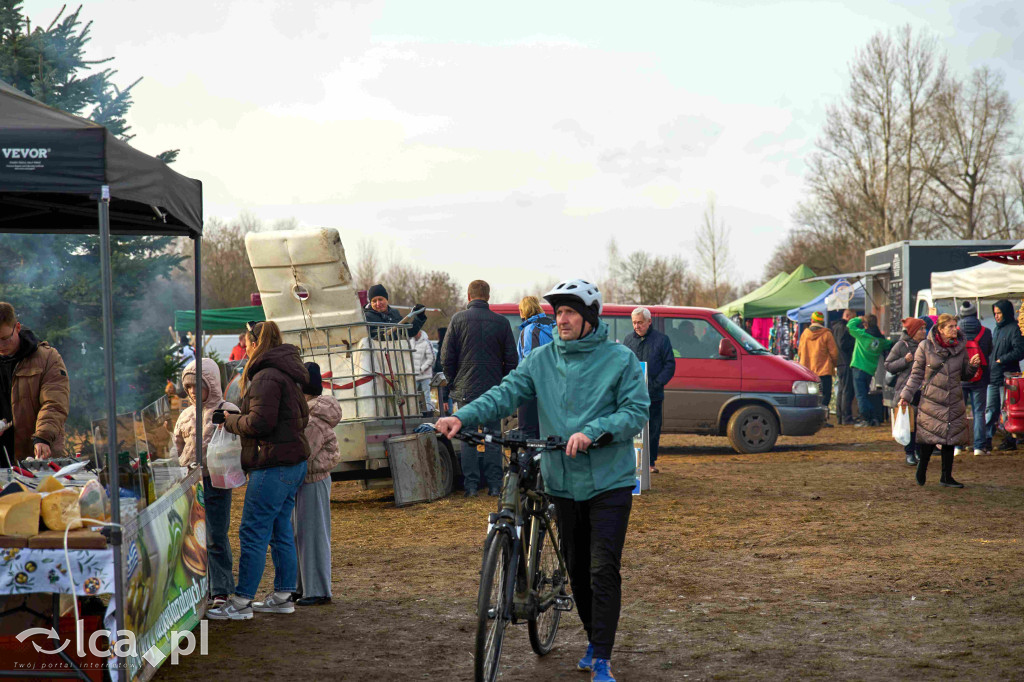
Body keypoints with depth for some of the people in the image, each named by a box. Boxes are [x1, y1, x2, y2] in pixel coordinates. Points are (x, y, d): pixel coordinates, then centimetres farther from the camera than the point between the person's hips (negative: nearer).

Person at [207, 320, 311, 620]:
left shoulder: (266, 377, -14)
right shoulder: (287, 375, 16)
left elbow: (260, 423, -23)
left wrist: (231, 420, -3)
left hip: (274, 465, -10)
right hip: (293, 463, 10)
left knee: (253, 533, -6)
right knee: (280, 531, 14)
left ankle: (241, 601, -4)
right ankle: (283, 596, 19)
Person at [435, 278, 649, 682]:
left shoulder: (619, 359, -4)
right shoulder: (541, 360, 6)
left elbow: (637, 411, -11)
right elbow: (506, 393, -5)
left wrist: (592, 433, -26)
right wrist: (463, 417, -22)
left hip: (609, 482, -4)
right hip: (563, 482, 4)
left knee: (604, 571, -9)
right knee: (577, 569, 14)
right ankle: (593, 641, 31)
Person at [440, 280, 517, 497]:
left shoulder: (458, 319, -3)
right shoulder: (501, 322, 0)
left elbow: (447, 357, -2)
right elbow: (512, 360, 3)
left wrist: (454, 382, 11)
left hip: (466, 390, -1)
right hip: (494, 390, 1)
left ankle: (471, 485, 3)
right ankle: (494, 485, 7)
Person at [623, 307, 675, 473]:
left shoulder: (661, 340, 2)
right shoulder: (628, 340, 12)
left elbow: (670, 365, 0)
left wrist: (656, 384, -12)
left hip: (654, 395, -2)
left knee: (653, 430, 3)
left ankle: (651, 462, 12)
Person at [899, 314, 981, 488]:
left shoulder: (960, 347, 4)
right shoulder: (926, 347, -6)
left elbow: (964, 374, 15)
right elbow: (917, 374, 0)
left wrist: (973, 365, -5)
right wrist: (906, 395, -5)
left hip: (953, 401, 3)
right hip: (931, 400, -3)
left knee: (950, 438, 4)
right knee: (929, 436, -3)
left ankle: (946, 477, 14)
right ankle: (921, 471, 19)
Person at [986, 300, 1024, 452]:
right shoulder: (997, 329, 19)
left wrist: (1002, 360, -16)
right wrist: (989, 365, 12)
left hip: (1006, 376, -8)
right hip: (993, 376, 8)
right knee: (990, 409, 8)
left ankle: (1010, 441, 4)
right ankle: (987, 440, 12)